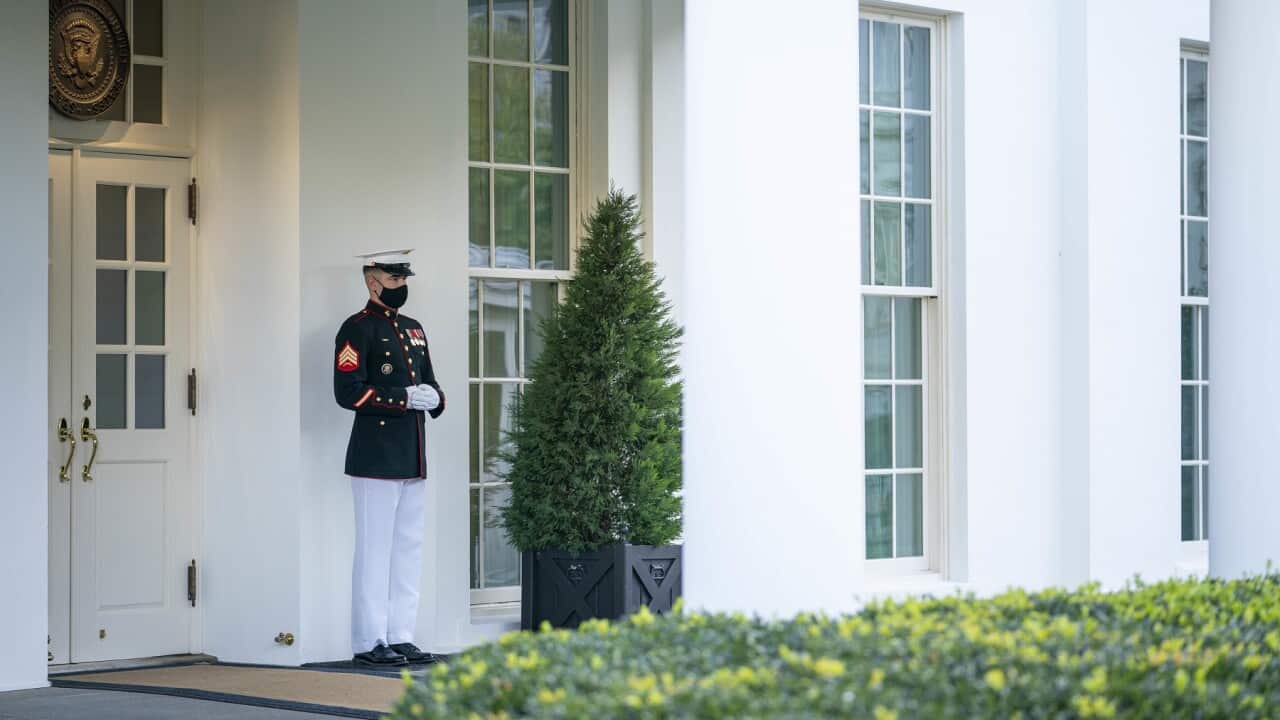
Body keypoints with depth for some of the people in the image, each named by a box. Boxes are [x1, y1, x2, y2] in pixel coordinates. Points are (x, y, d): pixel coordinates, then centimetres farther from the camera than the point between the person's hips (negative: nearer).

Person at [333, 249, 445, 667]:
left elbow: (429, 382, 23)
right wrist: (406, 398, -18)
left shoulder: (413, 329, 18)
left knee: (409, 549, 9)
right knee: (375, 550, -5)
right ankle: (369, 644, -1)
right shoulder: (357, 329, -7)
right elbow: (349, 392, -15)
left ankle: (401, 637, 14)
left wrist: (433, 397, 0)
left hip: (413, 459, 8)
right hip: (376, 457, -8)